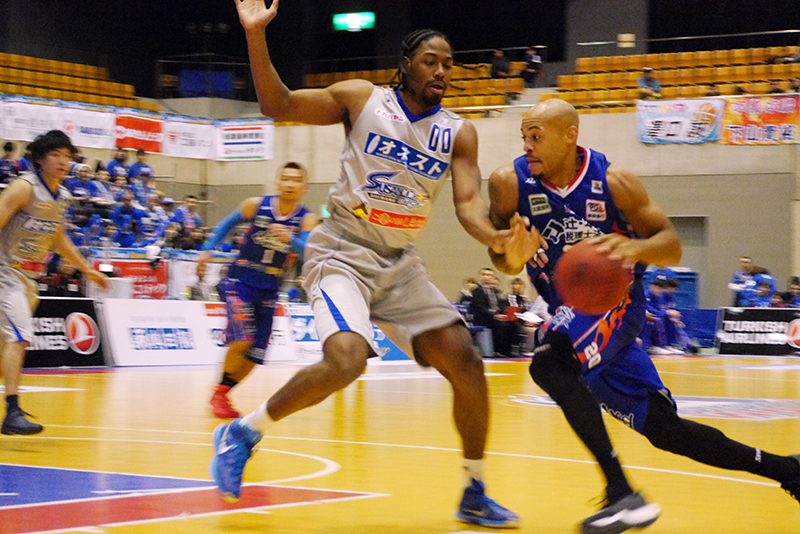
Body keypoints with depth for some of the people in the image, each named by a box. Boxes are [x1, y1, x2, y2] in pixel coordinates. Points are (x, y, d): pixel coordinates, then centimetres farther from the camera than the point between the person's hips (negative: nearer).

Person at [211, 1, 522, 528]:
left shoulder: (458, 133, 4)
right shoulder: (362, 98, -3)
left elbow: (468, 201, -6)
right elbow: (277, 104, -5)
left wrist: (495, 237, -29)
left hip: (401, 262, 5)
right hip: (343, 252, -5)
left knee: (467, 365, -4)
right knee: (347, 358, -29)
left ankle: (475, 495, 12)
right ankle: (243, 431, -9)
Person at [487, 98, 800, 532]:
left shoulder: (612, 182, -15)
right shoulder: (510, 183, -10)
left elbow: (671, 245, -11)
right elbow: (501, 260, -4)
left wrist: (634, 248, -33)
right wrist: (513, 255, -29)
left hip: (614, 300, -5)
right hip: (566, 312, 5)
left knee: (547, 361, -33)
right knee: (663, 429, 6)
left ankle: (622, 495, -31)